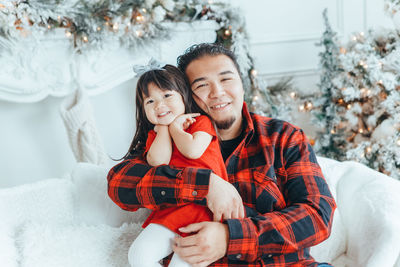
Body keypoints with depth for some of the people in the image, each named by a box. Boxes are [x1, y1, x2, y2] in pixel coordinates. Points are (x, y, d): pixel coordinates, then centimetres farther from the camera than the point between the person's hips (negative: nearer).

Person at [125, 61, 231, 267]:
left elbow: (193, 151, -15)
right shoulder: (154, 135, 17)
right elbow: (158, 162, -6)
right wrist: (164, 127, 0)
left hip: (205, 207, -5)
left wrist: (174, 127, 1)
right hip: (170, 210, 5)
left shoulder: (200, 121, 6)